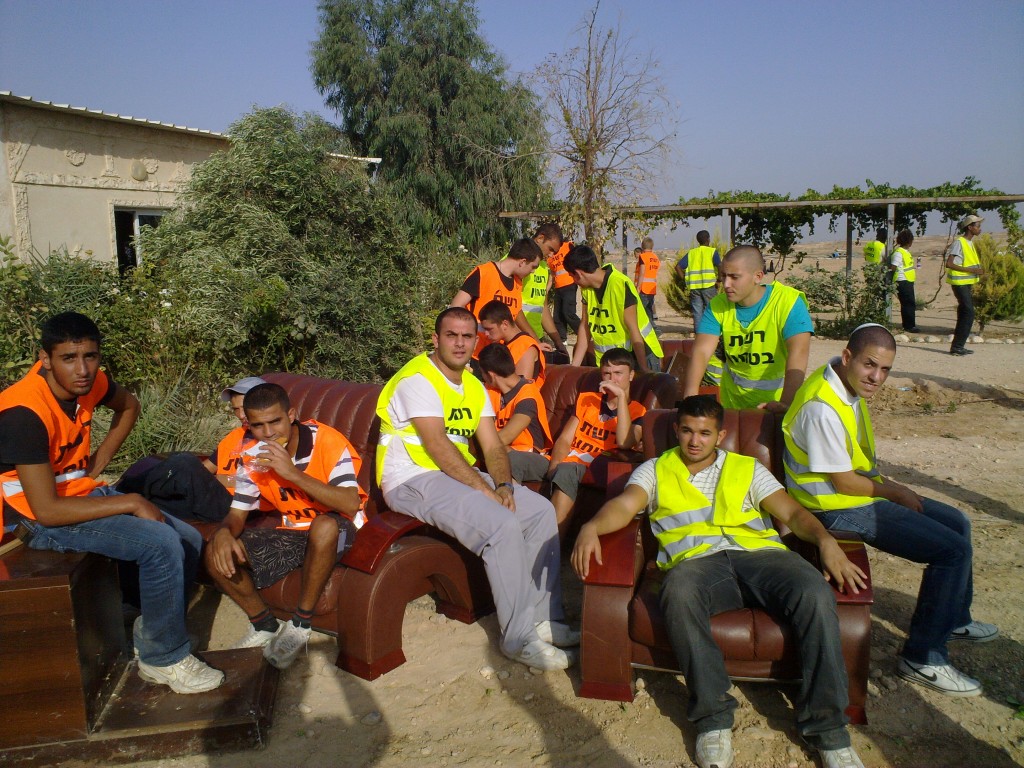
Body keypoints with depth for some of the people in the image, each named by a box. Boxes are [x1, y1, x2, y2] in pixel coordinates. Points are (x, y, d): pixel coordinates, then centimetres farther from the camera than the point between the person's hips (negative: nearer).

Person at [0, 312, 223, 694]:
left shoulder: (89, 382, -5)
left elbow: (128, 405, 20)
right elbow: (47, 510, -29)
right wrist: (131, 503, -23)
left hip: (84, 492, 8)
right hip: (40, 519, -8)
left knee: (190, 541, -1)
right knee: (161, 544, -25)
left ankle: (153, 634, 16)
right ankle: (165, 659, -6)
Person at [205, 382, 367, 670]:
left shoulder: (327, 441, -22)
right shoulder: (253, 456, -5)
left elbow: (351, 504, -33)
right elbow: (236, 514, 0)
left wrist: (294, 474, -39)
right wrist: (224, 533, -26)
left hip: (336, 532, -5)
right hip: (291, 532, 5)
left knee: (324, 526, -41)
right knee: (217, 555, -14)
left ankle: (300, 624, -18)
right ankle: (264, 625, 9)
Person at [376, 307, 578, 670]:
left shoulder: (474, 386, 14)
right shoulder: (418, 379, -13)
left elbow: (493, 445, 6)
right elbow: (438, 447, -22)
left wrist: (503, 485, -14)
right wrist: (487, 490, -24)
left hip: (461, 474, 9)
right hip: (413, 480, -9)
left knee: (541, 511, -4)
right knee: (503, 525, -28)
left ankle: (543, 617, 4)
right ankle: (519, 638, -15)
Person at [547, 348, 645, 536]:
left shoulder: (637, 412, 10)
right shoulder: (586, 399, 22)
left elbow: (624, 443, -12)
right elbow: (564, 440, 12)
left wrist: (621, 395, -10)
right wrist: (555, 466, -9)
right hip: (569, 462, 4)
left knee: (566, 471, -37)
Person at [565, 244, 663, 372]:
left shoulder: (620, 285, -20)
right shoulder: (587, 289, 1)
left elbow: (633, 330, -21)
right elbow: (584, 326, 6)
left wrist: (645, 370, -21)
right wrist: (574, 366, 4)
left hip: (640, 355, -6)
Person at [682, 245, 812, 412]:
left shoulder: (789, 302, -14)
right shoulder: (717, 306, -4)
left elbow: (798, 354, -26)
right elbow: (702, 351, -14)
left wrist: (785, 402, -39)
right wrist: (690, 395, -30)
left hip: (777, 395, -3)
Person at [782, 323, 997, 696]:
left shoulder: (847, 385, 2)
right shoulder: (822, 409, -29)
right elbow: (843, 483, -22)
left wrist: (885, 483, 6)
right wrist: (895, 492, -7)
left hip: (861, 493, 10)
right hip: (840, 510, -10)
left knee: (957, 523, 20)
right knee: (953, 549, -13)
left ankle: (953, 620, 39)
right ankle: (923, 657, -2)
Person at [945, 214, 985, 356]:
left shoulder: (970, 243, 15)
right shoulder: (959, 242, -14)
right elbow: (949, 264, -22)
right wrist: (972, 270, -23)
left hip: (967, 283, 9)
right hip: (959, 282, -9)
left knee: (964, 314, 10)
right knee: (969, 313, -12)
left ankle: (958, 346, 15)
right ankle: (957, 347, -10)